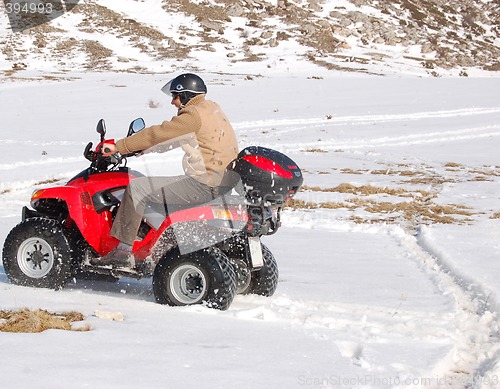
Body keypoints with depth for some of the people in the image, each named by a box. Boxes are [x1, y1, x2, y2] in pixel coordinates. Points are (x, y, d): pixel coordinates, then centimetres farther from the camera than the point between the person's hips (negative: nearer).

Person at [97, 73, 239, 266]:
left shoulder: (194, 116, -14)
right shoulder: (211, 109, 17)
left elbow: (157, 134, -13)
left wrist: (118, 147, -6)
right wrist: (140, 147, 24)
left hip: (205, 186, -10)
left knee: (136, 188, -6)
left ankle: (124, 250, -4)